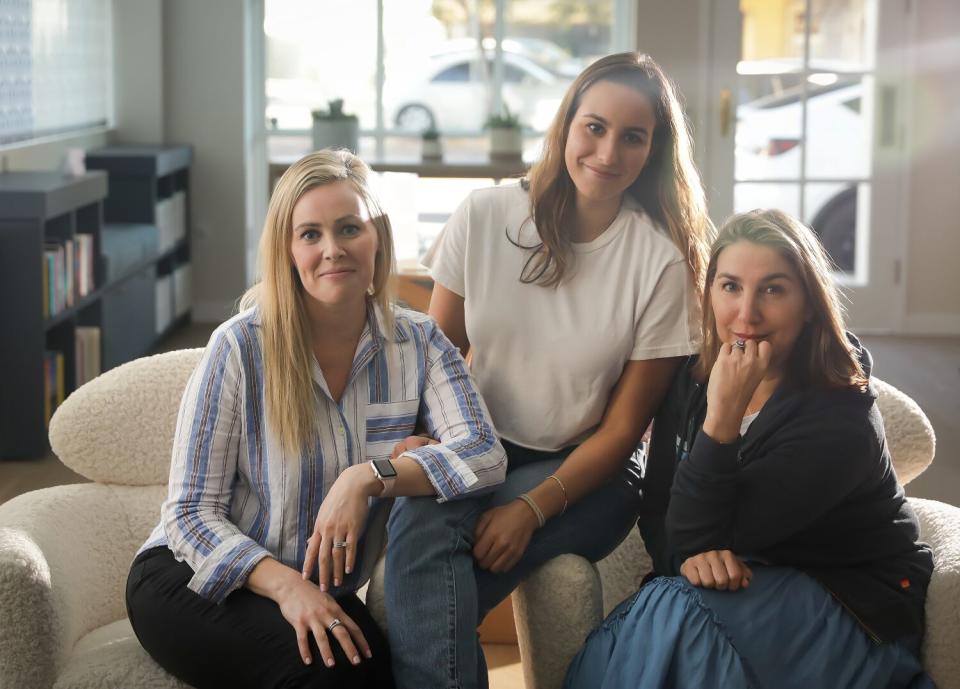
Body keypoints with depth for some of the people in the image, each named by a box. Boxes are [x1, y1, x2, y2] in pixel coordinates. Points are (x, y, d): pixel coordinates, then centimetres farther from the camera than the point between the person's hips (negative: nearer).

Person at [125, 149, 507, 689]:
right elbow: (192, 514, -13)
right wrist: (285, 585, -29)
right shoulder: (241, 348, -12)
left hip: (325, 597, 3)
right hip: (196, 578, -3)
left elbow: (486, 455, -18)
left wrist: (370, 478, -33)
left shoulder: (419, 343, -2)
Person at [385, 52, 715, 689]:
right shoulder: (484, 217, -3)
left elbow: (622, 428, -6)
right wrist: (416, 440, -17)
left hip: (585, 472, -2)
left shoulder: (662, 262, -8)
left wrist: (532, 507, -19)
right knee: (418, 516, -33)